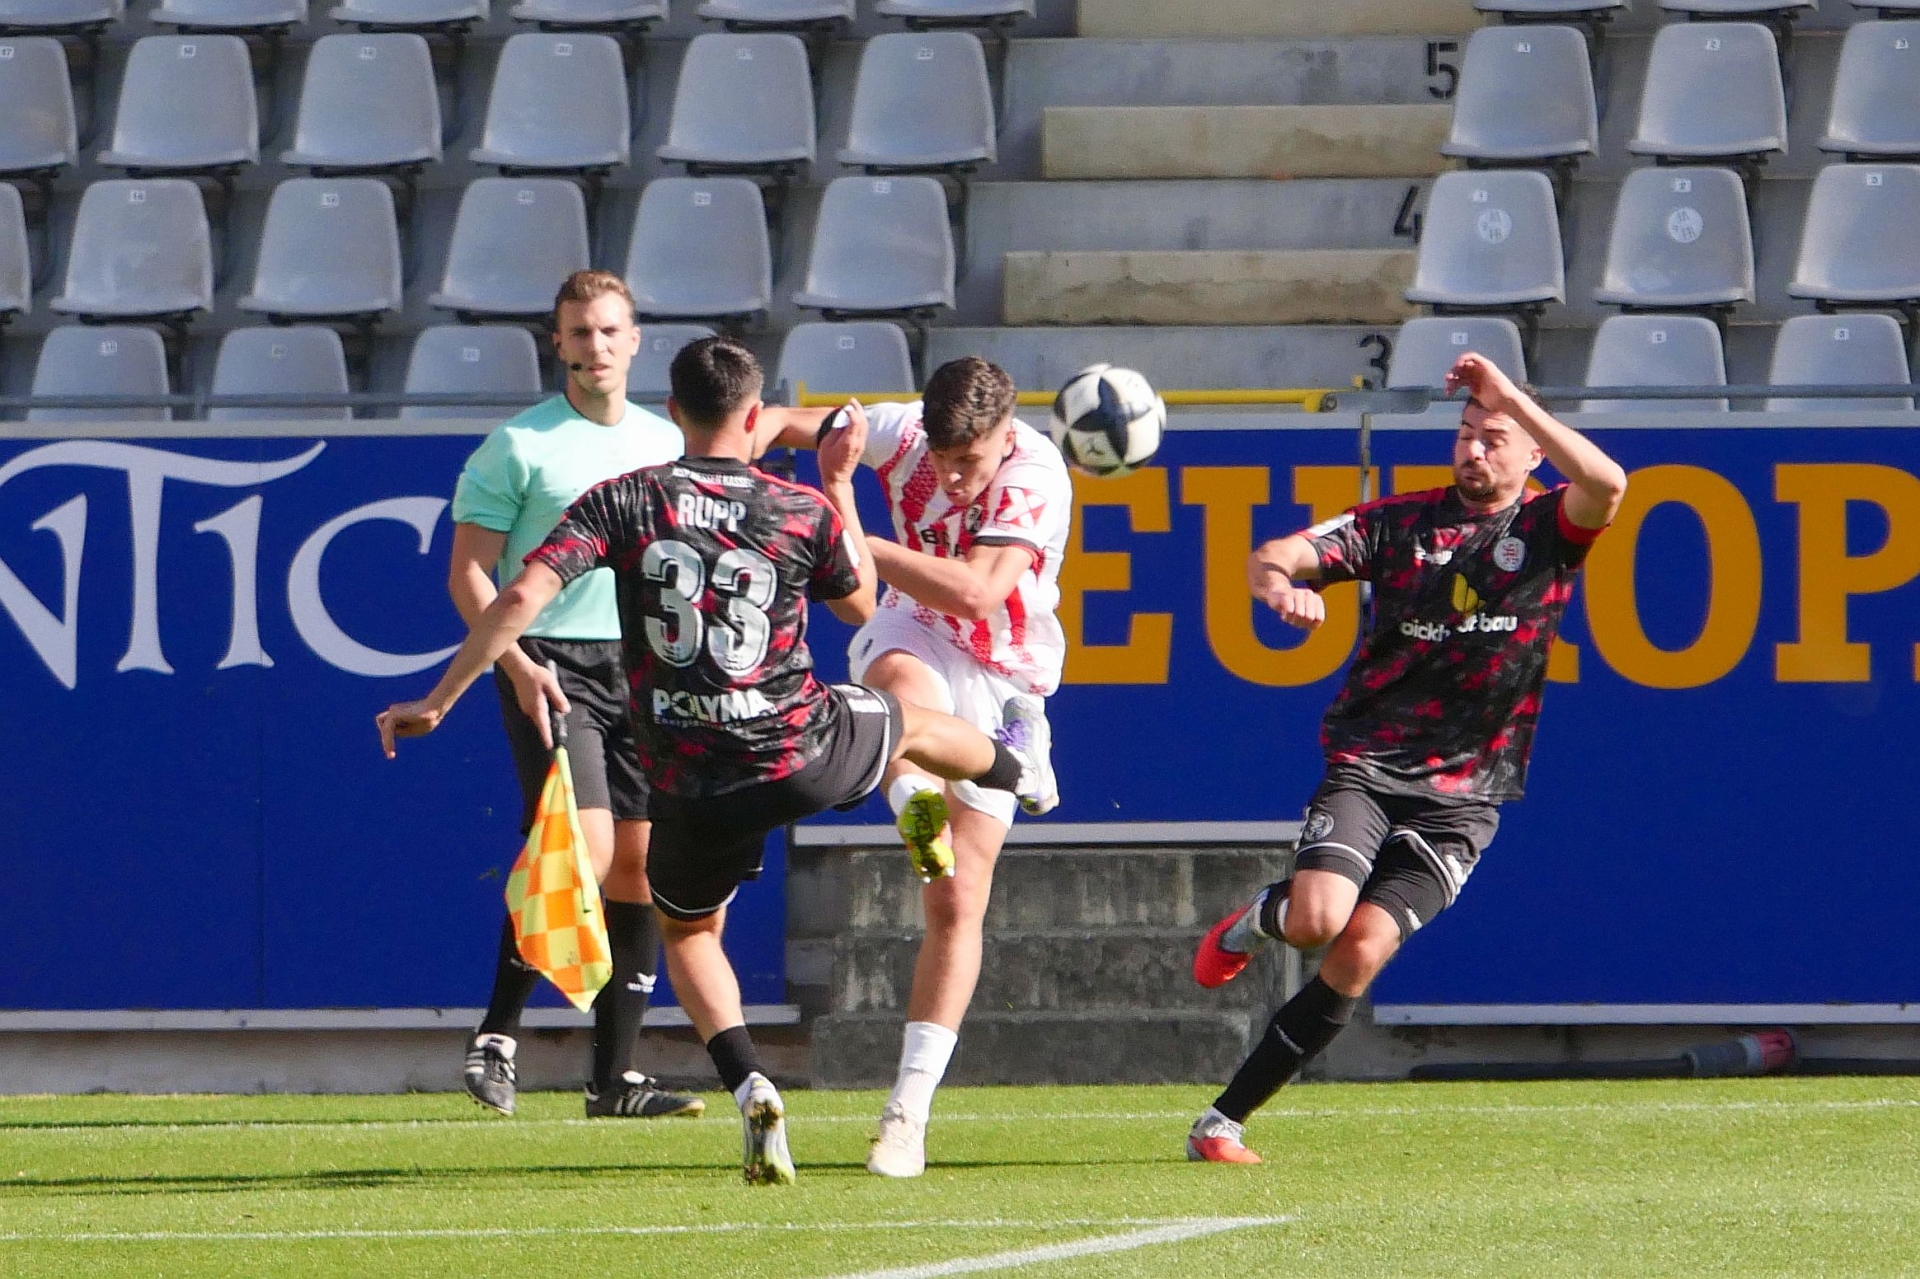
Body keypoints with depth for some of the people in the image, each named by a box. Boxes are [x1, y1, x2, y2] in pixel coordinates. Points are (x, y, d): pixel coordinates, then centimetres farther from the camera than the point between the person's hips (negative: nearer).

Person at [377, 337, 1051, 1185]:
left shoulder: (622, 503, -7)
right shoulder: (804, 511, -4)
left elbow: (522, 597, -17)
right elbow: (861, 605, 16)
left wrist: (437, 702, -12)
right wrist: (840, 485, 25)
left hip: (690, 788, 0)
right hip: (805, 757, 1)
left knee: (687, 931, 25)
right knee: (907, 722, 34)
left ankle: (748, 1087, 0)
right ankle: (1011, 771, 68)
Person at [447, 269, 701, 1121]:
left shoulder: (665, 443, 13)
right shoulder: (519, 446, -3)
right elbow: (469, 572, -4)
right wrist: (517, 662, -17)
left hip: (642, 667, 5)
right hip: (552, 668, -5)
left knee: (640, 862, 1)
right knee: (583, 850, -19)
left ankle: (616, 1076, 6)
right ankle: (497, 1033, -4)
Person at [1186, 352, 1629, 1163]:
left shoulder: (1547, 532, 3)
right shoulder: (1402, 520, 7)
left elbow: (1606, 485, -20)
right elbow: (1272, 558, -1)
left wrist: (1511, 397, -21)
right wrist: (1280, 586, -26)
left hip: (1463, 792, -1)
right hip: (1366, 763, 1)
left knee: (1359, 954, -13)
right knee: (1316, 920, -23)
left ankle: (1226, 1120, -3)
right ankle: (1256, 921, 15)